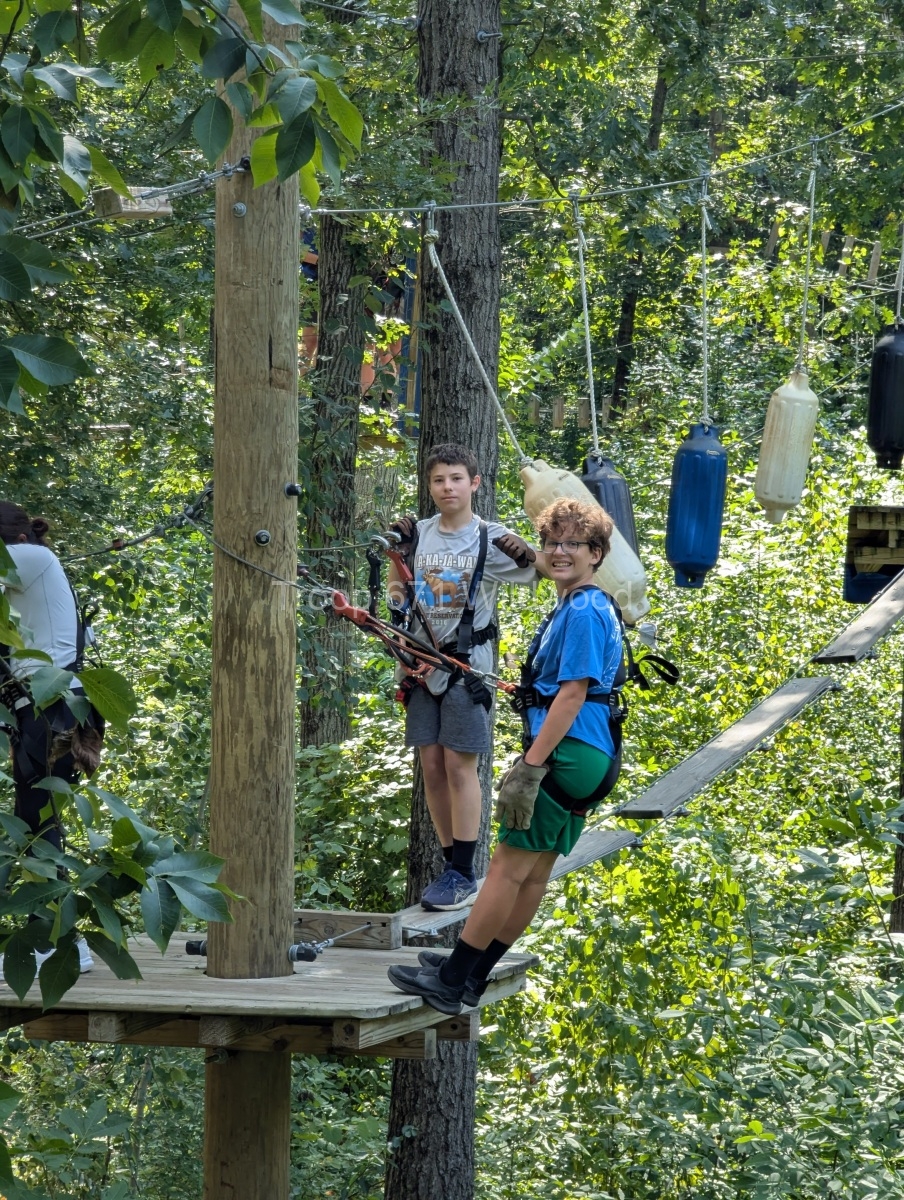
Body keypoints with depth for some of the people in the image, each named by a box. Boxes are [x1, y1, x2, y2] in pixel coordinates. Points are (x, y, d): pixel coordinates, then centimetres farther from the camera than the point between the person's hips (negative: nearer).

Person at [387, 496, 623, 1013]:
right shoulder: (573, 609, 18)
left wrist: (531, 767, -21)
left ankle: (450, 981, -7)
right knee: (534, 871, 14)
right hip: (584, 759, 10)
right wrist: (531, 763, 23)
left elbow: (571, 694, -20)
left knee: (509, 868, -8)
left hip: (567, 756, -10)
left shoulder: (583, 613, -14)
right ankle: (471, 972, 22)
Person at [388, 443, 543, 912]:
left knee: (459, 765, -7)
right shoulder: (417, 534, 6)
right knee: (432, 766, 6)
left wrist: (527, 555, -34)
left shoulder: (491, 539, -8)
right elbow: (397, 598, 17)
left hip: (467, 666, -5)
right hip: (423, 662, 5)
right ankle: (452, 866, 15)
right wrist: (397, 553, 2)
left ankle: (464, 875, -4)